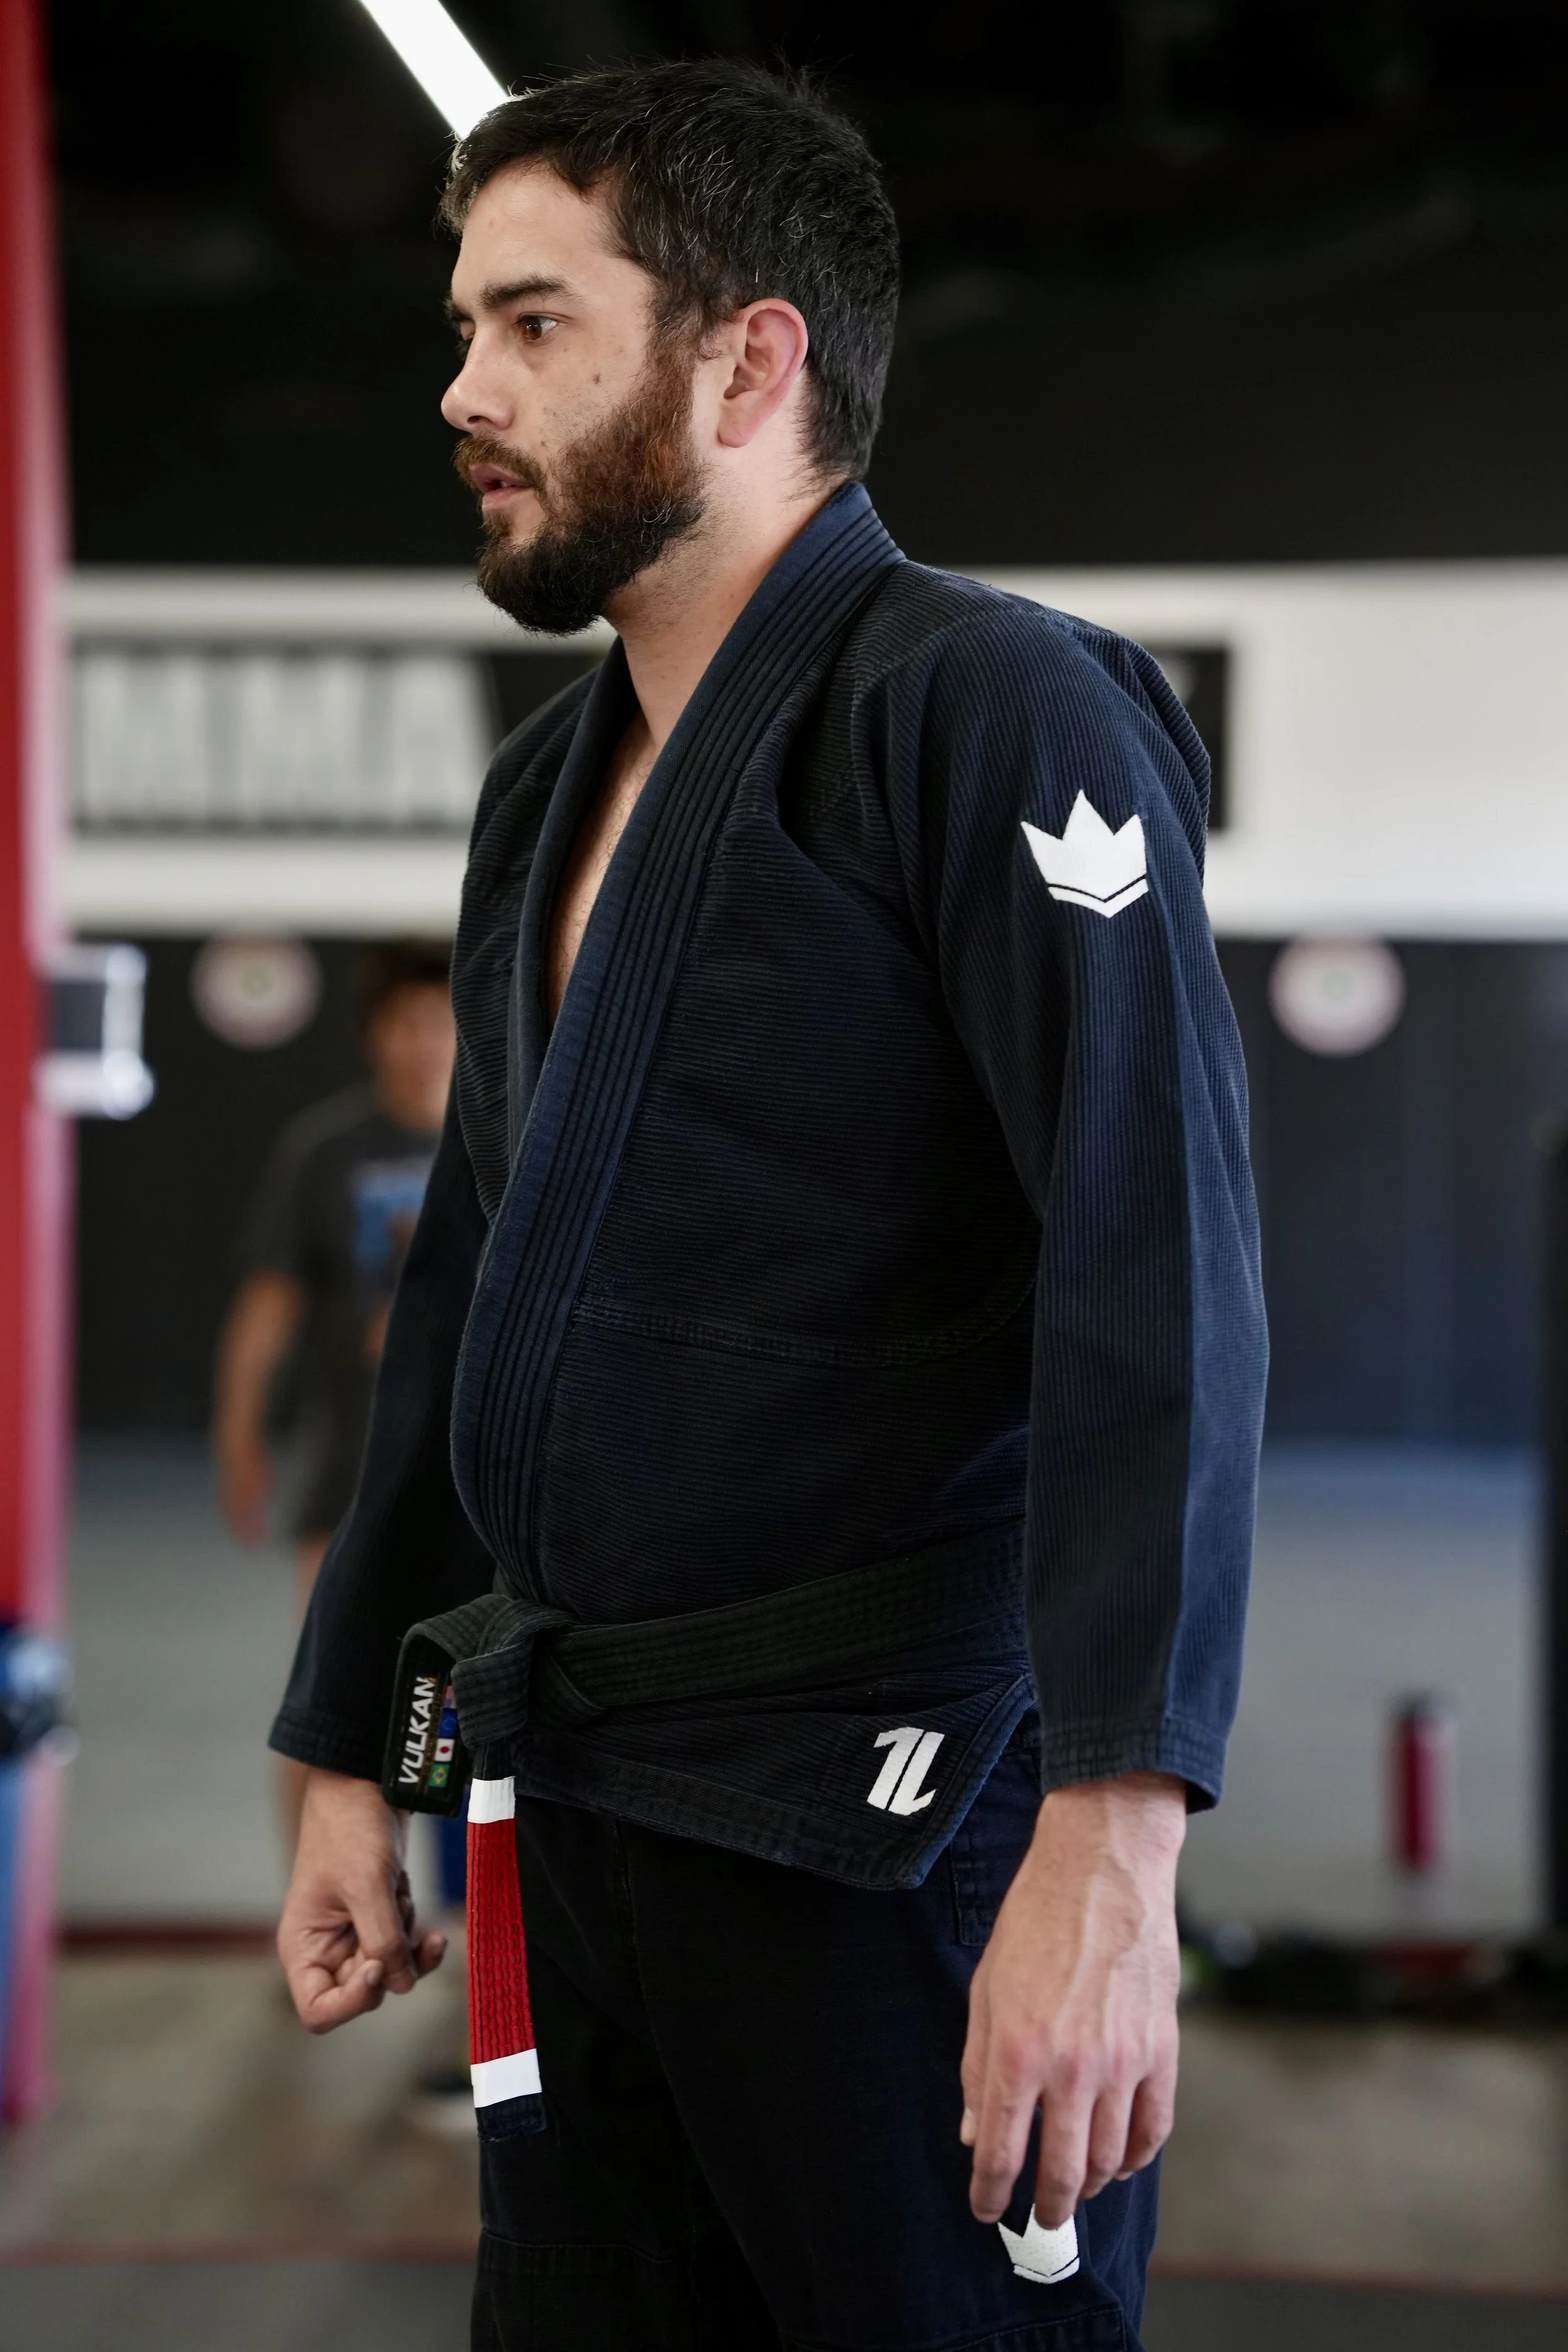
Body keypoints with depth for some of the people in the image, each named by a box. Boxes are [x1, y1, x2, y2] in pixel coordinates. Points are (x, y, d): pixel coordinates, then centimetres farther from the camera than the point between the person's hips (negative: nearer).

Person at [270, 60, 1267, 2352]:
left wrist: (1111, 1839, -28)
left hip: (883, 1820, -8)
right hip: (569, 1814, 8)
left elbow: (1158, 1268, -20)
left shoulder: (993, 714, -10)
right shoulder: (547, 793, 16)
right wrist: (350, 1755, 20)